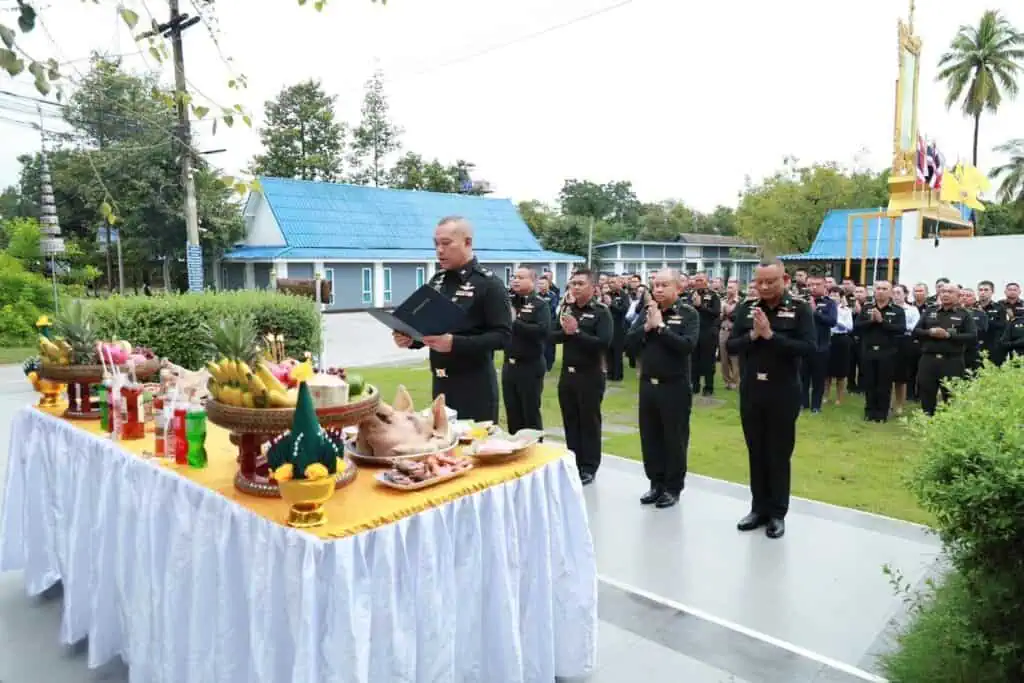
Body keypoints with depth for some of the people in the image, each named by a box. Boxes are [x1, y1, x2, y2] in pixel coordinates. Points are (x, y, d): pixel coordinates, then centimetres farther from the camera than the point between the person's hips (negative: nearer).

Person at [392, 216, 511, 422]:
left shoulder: (489, 284, -11)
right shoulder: (436, 281, 10)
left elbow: (502, 335, -17)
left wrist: (454, 343, -27)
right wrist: (410, 338, -3)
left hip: (475, 386, -6)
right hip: (441, 384, 6)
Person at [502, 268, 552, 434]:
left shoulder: (540, 304, -8)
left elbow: (544, 331, -24)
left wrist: (515, 322, -21)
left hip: (530, 366, -5)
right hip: (509, 365, 6)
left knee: (531, 413, 4)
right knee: (512, 413, 12)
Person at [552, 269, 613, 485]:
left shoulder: (601, 312, -8)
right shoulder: (566, 309, 9)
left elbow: (604, 342, -20)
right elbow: (552, 336, 3)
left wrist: (577, 332, -22)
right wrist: (566, 332, -16)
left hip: (590, 376, -5)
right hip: (567, 374, 5)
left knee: (589, 421, 4)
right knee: (570, 421, 12)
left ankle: (589, 467, 15)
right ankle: (573, 463, 25)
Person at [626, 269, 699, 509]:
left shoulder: (689, 314, -7)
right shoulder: (647, 311, 6)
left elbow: (688, 345, -22)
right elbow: (630, 341, -1)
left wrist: (661, 326, -19)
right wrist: (647, 326, -16)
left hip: (675, 386, -5)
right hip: (647, 384, 5)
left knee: (674, 439, 5)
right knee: (650, 437, 12)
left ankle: (673, 488, 18)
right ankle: (656, 483, 26)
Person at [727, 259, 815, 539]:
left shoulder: (800, 309, -6)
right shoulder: (747, 308, 4)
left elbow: (808, 347, -17)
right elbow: (731, 345, 0)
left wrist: (770, 334, -21)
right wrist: (752, 335, -17)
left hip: (783, 392, -3)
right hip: (750, 391, 4)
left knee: (779, 455, 7)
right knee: (756, 453, 12)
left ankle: (777, 513, 19)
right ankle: (759, 508, 24)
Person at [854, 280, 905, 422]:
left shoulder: (898, 310, 1)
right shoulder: (866, 307, 7)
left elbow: (901, 329, -13)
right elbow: (856, 326, -1)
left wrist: (882, 321, -18)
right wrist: (871, 320, -16)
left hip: (887, 353, -2)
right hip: (868, 351, 2)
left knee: (884, 384, 3)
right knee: (869, 383, 8)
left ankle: (882, 413, 13)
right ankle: (870, 412, 18)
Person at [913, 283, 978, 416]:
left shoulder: (964, 315, 4)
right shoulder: (929, 312, 12)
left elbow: (973, 337, -7)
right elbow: (915, 331, 7)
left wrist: (949, 335, -17)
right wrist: (930, 332, -12)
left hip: (952, 362, -2)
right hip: (928, 360, 2)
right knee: (926, 396, 7)